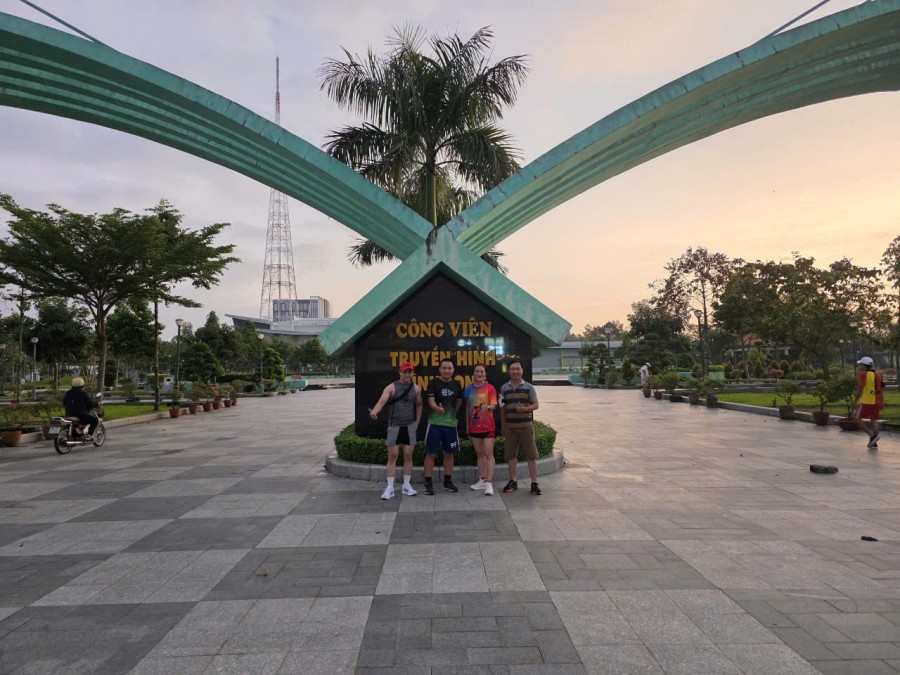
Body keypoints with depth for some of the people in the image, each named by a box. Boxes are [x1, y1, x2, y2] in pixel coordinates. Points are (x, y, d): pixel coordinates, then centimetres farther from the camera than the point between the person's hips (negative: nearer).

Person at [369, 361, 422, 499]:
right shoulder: (391, 387, -6)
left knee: (408, 456, 7)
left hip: (410, 426, 3)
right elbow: (382, 401, -20)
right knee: (392, 456, 0)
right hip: (394, 426, -2)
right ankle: (390, 488, 5)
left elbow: (419, 405, 17)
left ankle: (406, 485, 18)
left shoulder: (416, 388, 4)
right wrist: (374, 411, -39)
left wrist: (417, 422, 10)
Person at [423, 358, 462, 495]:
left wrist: (452, 414, 11)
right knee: (430, 453, -2)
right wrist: (437, 408, -35)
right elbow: (431, 401, -15)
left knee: (449, 453, 12)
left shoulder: (456, 384, 8)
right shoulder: (433, 383, -5)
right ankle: (428, 483, 7)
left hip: (451, 424, 4)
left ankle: (448, 481, 26)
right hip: (434, 423, -4)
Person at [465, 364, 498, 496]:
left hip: (487, 426, -4)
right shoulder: (469, 389, 6)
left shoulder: (490, 388, -4)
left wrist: (488, 407, -35)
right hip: (474, 426, 5)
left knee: (489, 454, -6)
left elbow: (494, 404, -12)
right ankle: (482, 480, 23)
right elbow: (467, 407, 13)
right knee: (479, 453, 13)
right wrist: (467, 425, 14)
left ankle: (489, 483, -7)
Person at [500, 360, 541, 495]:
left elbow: (536, 405, 0)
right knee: (510, 454, 8)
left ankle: (534, 483, 4)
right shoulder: (504, 388, 6)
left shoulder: (529, 387, 0)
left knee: (531, 454, -2)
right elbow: (502, 408, 11)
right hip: (510, 426, 2)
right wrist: (503, 427, 10)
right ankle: (513, 481, 21)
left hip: (526, 425, -2)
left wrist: (525, 409, -19)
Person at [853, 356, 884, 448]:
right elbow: (882, 389, 14)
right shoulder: (878, 374, 12)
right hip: (876, 402, 8)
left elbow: (860, 389, -14)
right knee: (874, 420, 10)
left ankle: (872, 435, -12)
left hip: (865, 402, -7)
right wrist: (882, 402, 19)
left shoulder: (863, 375, -11)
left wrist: (856, 400, -6)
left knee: (857, 418, -1)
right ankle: (874, 442, 13)